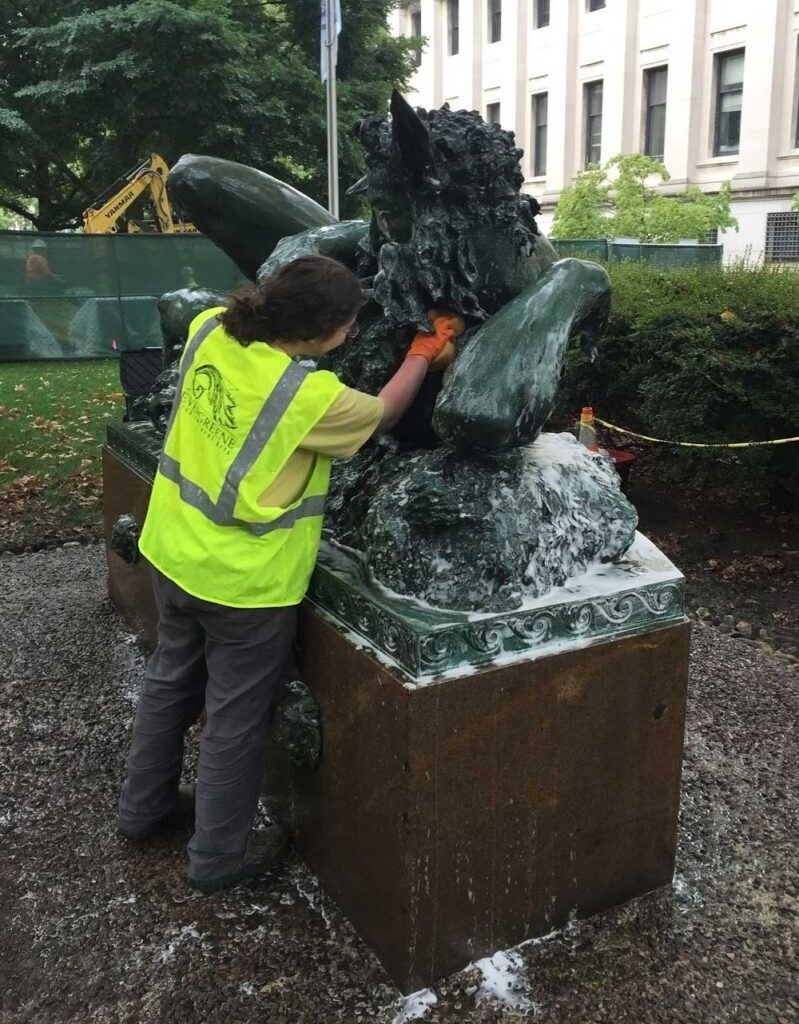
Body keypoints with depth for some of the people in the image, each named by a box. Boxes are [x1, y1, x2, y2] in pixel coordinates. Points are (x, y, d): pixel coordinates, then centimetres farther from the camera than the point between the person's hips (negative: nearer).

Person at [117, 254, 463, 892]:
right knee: (237, 716, 12)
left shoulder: (210, 329, -10)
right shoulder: (313, 395, -27)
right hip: (246, 580, -7)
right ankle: (219, 855, 32)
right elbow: (383, 414, -5)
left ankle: (144, 808, 46)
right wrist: (428, 347, 6)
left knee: (172, 680, 26)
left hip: (174, 551, 8)